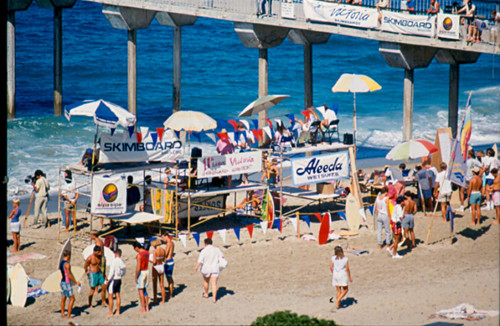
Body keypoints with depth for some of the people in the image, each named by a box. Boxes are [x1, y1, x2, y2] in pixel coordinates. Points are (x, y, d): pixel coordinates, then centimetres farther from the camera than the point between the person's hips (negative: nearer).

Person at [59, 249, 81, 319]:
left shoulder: (61, 263, 7)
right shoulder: (67, 264, -21)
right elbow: (69, 276, -22)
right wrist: (76, 282, -13)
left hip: (62, 282, 9)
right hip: (67, 283, -9)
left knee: (63, 299, 18)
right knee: (72, 299, -2)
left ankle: (62, 313, 26)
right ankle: (68, 315, -4)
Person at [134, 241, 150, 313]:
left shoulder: (139, 255, -20)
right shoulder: (147, 252, 3)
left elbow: (138, 267, -21)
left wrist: (136, 277, -13)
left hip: (141, 272, -8)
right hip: (146, 271, 8)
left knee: (140, 290, 0)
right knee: (145, 290, 18)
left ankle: (143, 308, 0)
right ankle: (147, 307, 20)